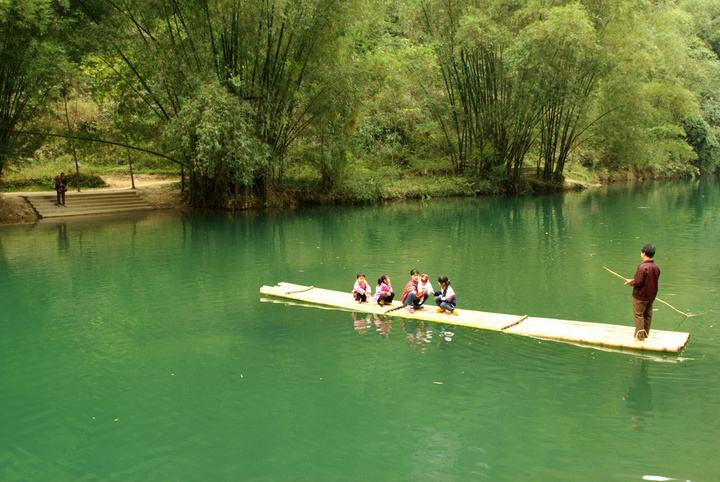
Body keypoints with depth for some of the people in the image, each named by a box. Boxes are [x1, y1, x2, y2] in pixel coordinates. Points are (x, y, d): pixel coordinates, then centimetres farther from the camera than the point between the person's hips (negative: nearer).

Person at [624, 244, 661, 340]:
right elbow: (652, 281, 10)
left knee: (638, 315, 3)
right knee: (648, 315, 16)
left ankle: (640, 336, 7)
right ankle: (645, 333, 26)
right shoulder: (656, 267, 1)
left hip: (640, 296, -8)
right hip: (651, 295, 8)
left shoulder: (642, 267, -24)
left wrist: (630, 282, -4)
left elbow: (638, 282, -25)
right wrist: (633, 280, 12)